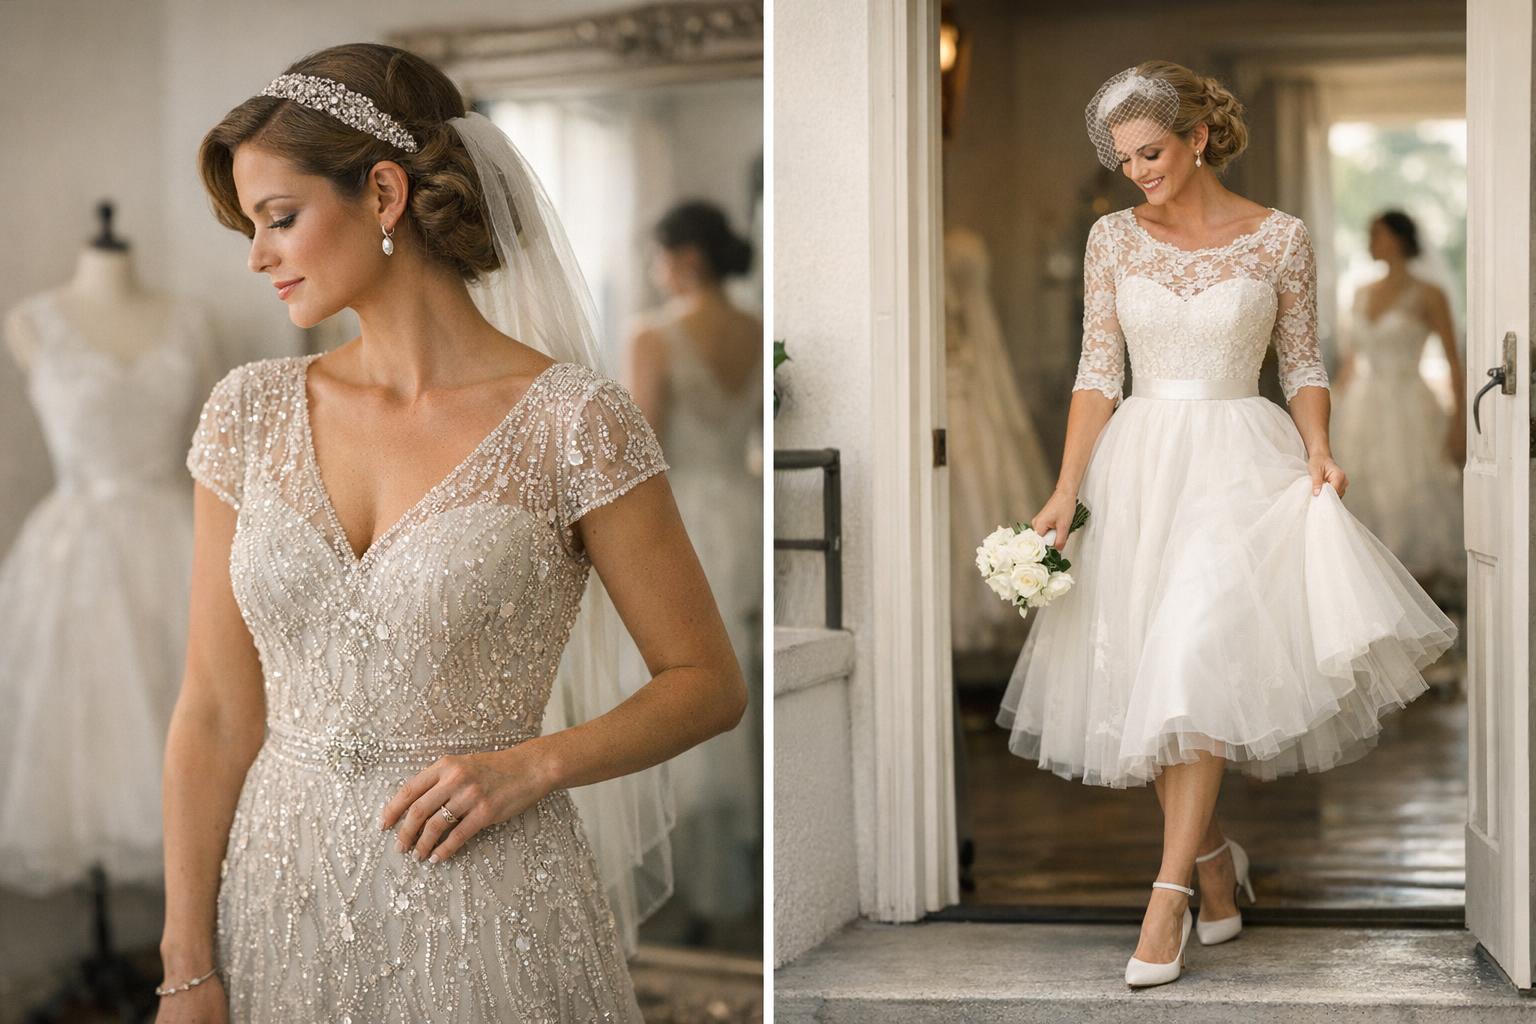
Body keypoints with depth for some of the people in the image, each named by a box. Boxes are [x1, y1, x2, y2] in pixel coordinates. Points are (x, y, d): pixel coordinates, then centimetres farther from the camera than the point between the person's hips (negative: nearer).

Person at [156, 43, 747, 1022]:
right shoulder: (254, 411, 2)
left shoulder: (572, 420, -9)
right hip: (279, 896, 4)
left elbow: (710, 683, -2)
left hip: (486, 910, -3)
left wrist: (530, 766, -16)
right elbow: (215, 714, 2)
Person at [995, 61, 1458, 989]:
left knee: (1196, 664, -15)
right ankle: (1216, 862, 22)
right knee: (1151, 669, 3)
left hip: (1240, 463, -3)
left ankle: (1169, 894, -11)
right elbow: (1098, 374, 3)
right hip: (1140, 467, 3)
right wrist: (1067, 488, -5)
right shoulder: (1114, 238, 4)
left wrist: (1319, 453, -10)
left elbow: (1304, 364, 6)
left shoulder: (1281, 238, -1)